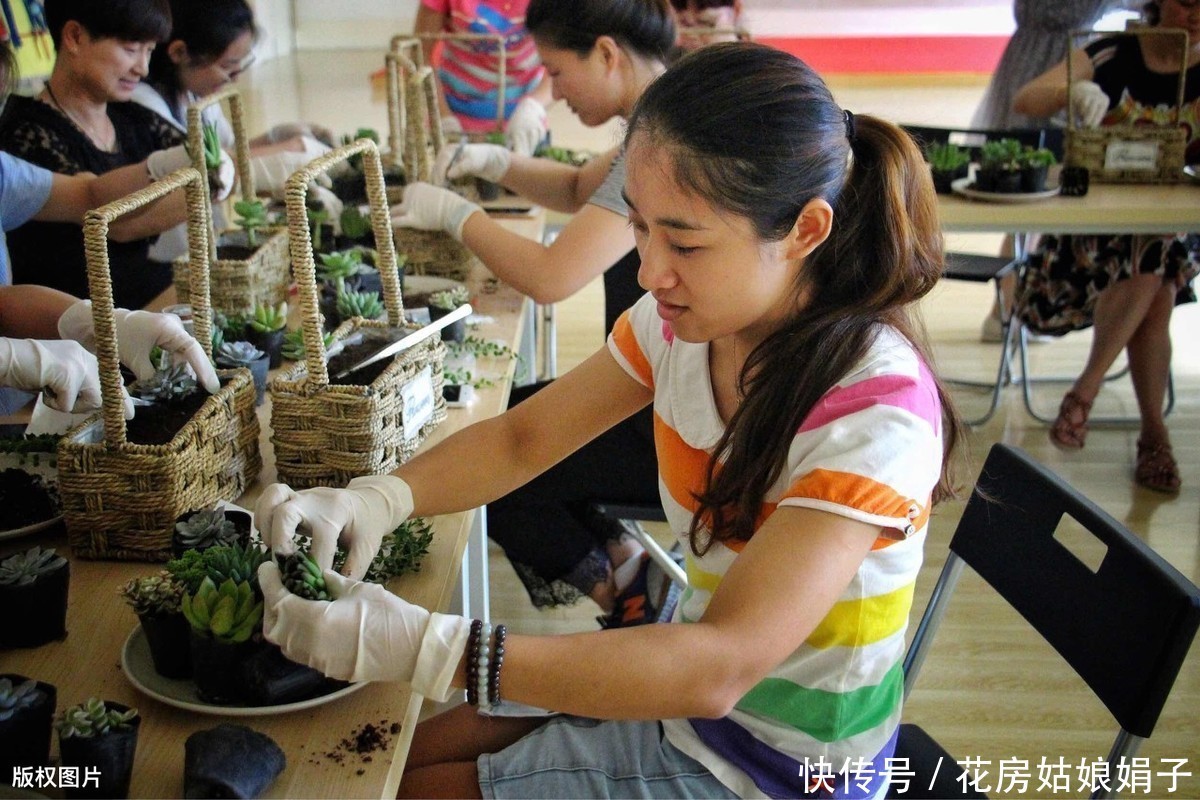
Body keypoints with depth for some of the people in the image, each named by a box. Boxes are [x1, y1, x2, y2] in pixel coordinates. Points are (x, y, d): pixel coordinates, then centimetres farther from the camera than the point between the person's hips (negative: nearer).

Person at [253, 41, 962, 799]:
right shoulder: (683, 325, -9)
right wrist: (375, 500, -22)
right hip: (690, 688, 6)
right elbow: (522, 438, -2)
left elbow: (720, 666, -35)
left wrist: (426, 648, -41)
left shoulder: (877, 415, -30)